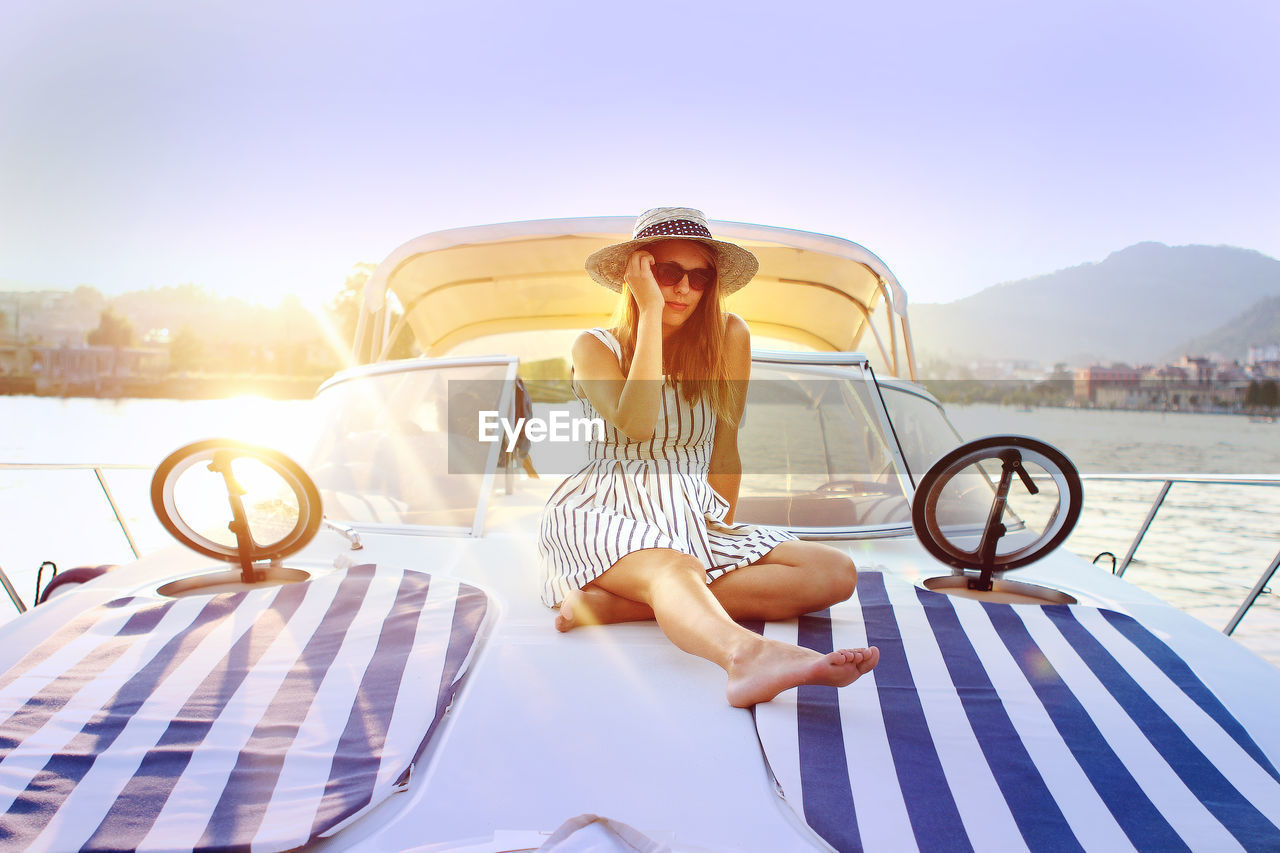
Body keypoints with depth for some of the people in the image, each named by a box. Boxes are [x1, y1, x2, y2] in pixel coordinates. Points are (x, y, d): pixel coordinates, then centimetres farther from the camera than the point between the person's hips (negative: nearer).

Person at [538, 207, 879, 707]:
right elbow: (637, 425, -19)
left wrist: (722, 524, 3)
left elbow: (725, 443, 10)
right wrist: (650, 314, -14)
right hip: (602, 516, -3)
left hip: (691, 517, 4)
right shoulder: (595, 346, 0)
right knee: (673, 567, -37)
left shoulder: (728, 338, 6)